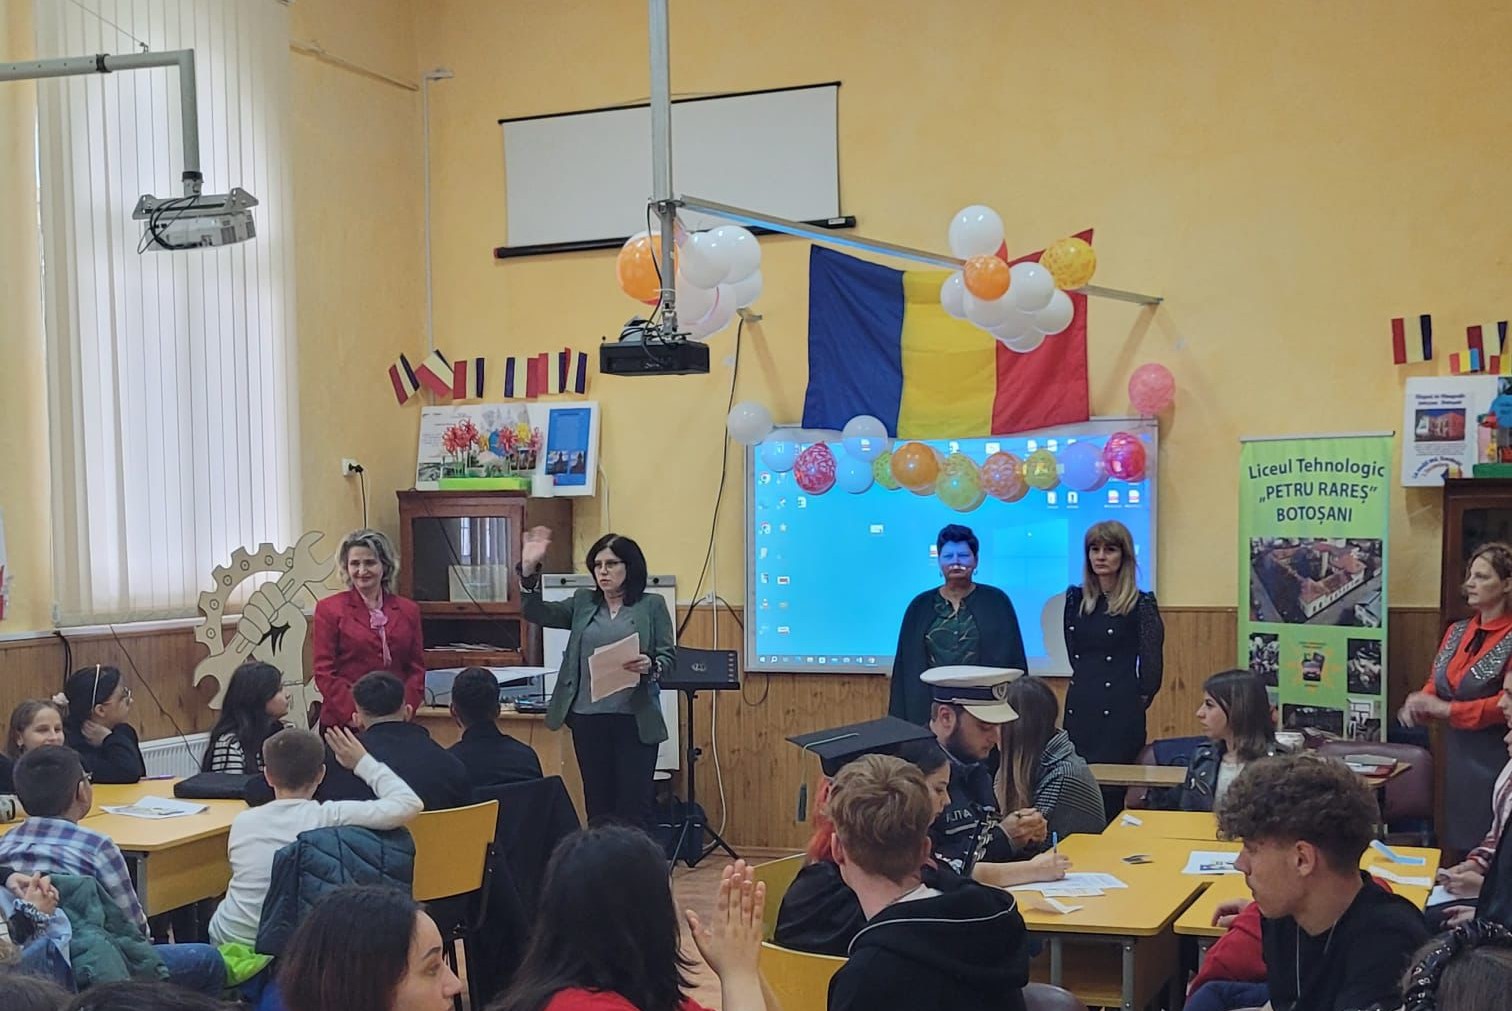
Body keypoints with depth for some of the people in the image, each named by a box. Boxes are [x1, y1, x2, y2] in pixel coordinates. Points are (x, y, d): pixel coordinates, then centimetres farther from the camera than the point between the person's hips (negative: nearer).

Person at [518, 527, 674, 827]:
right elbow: (537, 613, 4)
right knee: (597, 806, 9)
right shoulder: (583, 603, 12)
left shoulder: (652, 605, 3)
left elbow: (669, 657, -1)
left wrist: (650, 666, -23)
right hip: (587, 718, 3)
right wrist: (529, 570, -10)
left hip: (634, 720, -3)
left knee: (634, 808, -3)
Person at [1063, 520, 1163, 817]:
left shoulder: (1141, 604, -6)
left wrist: (1139, 699, 3)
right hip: (1079, 708, 5)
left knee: (1111, 791, -5)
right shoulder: (1075, 598, 9)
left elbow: (1151, 665, -3)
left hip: (1119, 713, -5)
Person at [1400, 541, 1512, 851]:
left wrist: (1446, 709, -18)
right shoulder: (1457, 631, 11)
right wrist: (1419, 705, -6)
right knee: (1458, 842, 10)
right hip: (1457, 755, 7)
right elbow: (1436, 683, 15)